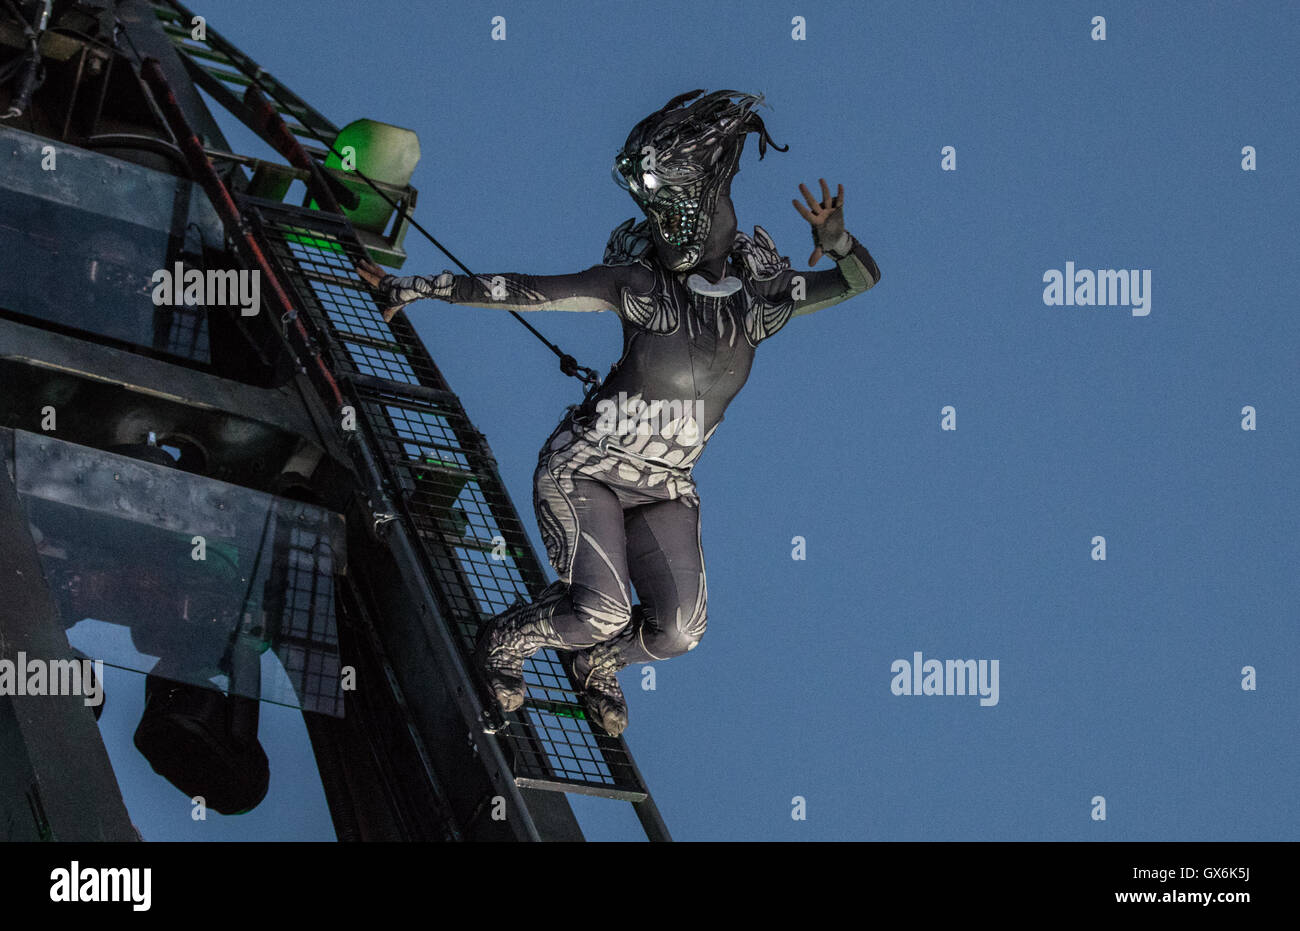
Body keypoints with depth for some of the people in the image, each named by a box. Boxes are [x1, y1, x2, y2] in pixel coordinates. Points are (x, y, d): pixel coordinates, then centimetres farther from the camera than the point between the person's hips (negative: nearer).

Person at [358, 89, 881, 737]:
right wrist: (418, 287, -8)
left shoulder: (759, 298, -3)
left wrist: (834, 237, -26)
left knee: (677, 631, -10)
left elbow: (862, 277, -3)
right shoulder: (637, 281, -11)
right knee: (603, 613, -21)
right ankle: (507, 639, 12)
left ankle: (595, 662, 25)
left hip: (665, 490, 4)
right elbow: (525, 291, -9)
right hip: (586, 470, -4)